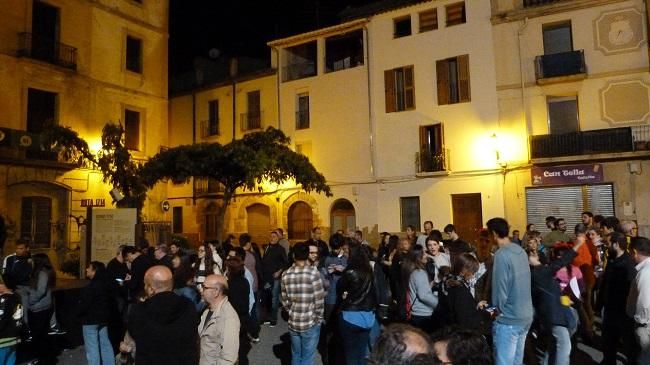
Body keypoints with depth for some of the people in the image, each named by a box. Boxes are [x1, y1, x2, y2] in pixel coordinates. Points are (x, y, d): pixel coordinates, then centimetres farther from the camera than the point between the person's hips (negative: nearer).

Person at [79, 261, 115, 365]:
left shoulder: (91, 286, -22)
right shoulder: (107, 283, 5)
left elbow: (84, 305, -20)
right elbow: (111, 298, 14)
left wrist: (79, 313, 0)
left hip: (90, 320, -9)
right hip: (103, 318, 9)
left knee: (92, 348, 0)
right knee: (105, 344, 16)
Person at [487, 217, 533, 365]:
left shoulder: (501, 254, -18)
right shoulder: (521, 251, 6)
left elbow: (500, 290, -19)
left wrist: (497, 308, 0)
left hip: (509, 320, -8)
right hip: (526, 316, 8)